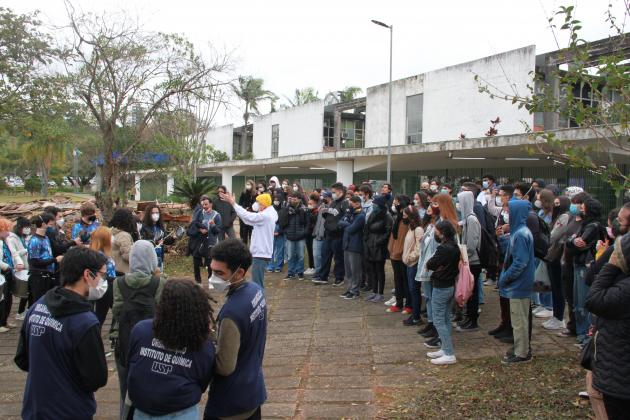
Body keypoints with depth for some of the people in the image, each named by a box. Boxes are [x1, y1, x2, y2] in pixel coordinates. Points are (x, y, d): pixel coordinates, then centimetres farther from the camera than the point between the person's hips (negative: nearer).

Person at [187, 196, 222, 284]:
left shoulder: (216, 215, -5)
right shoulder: (199, 213, 1)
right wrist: (199, 230, -18)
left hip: (210, 243, -3)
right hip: (197, 242, 3)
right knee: (196, 263, 10)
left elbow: (218, 231, -8)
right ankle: (197, 281, 26)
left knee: (210, 264, -3)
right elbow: (193, 225, -3)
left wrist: (213, 225, -25)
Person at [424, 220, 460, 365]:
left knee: (438, 320, -3)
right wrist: (439, 267, 0)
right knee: (446, 319, 16)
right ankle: (446, 349, 23)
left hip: (441, 288, -9)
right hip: (451, 286, 9)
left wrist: (431, 262, 4)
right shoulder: (455, 247, 5)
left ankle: (449, 354, -2)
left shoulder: (443, 249, -23)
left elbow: (429, 265, -16)